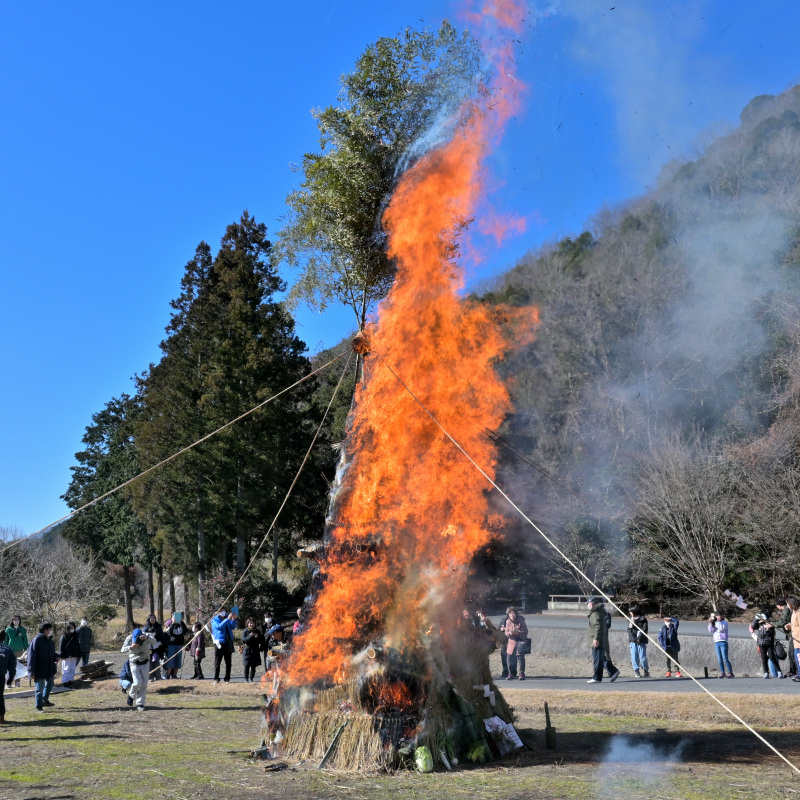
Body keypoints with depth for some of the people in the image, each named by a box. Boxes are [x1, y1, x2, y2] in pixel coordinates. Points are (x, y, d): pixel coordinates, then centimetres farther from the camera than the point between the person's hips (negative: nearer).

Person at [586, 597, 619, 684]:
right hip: (602, 640, 10)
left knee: (597, 659, -5)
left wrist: (596, 639, -25)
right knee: (601, 658, 15)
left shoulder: (595, 614, -15)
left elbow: (598, 627, -24)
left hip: (597, 641, -10)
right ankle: (614, 671, 15)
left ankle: (597, 678, 0)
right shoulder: (599, 613, 17)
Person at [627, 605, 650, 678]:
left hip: (641, 641, -3)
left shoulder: (643, 619, 3)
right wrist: (634, 639, -10)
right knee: (634, 657, -1)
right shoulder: (631, 620, 13)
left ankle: (646, 671, 6)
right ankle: (636, 671, 5)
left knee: (642, 656, -5)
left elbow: (644, 630, -4)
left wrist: (639, 638, -15)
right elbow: (629, 630, 4)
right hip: (633, 641, 3)